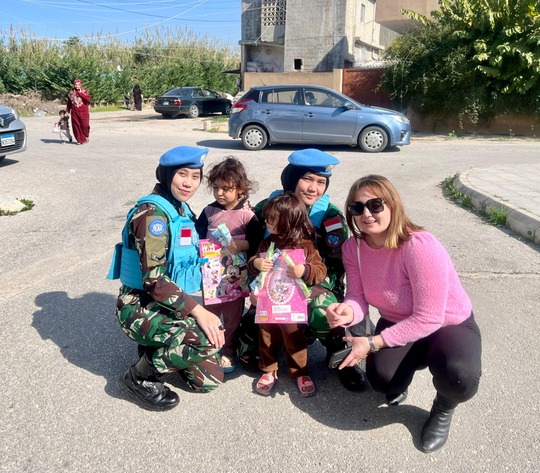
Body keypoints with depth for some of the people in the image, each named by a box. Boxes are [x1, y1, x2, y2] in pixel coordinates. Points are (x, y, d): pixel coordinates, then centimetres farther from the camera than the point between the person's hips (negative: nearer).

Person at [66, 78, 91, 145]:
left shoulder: (85, 92, 3)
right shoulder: (71, 93, 9)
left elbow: (88, 99, -14)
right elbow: (69, 103, 14)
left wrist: (80, 94, -15)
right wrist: (67, 111, 8)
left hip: (84, 112, -2)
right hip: (74, 112, 2)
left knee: (85, 125, -9)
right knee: (76, 126, -1)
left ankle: (86, 136, 20)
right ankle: (80, 140, 8)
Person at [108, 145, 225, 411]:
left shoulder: (181, 209, 8)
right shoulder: (152, 212, -19)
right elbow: (153, 279, -26)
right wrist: (197, 311, -29)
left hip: (171, 306, 8)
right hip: (140, 308, -8)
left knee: (209, 379, 3)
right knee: (208, 338, -31)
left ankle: (157, 351, 24)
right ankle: (142, 375, -8)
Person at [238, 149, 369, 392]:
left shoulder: (331, 216, -8)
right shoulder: (267, 207, -4)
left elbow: (338, 265, -12)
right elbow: (250, 249, 4)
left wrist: (316, 287, -29)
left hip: (316, 287, -1)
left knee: (323, 312, -36)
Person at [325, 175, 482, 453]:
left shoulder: (420, 246, -33)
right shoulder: (353, 247, -13)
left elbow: (428, 319, -29)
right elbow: (359, 299, -13)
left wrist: (373, 343, -30)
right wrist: (348, 312, -38)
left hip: (449, 325, -4)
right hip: (398, 324, 4)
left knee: (459, 378, -33)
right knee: (381, 378, -21)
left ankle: (444, 408, 7)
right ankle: (407, 365, 20)